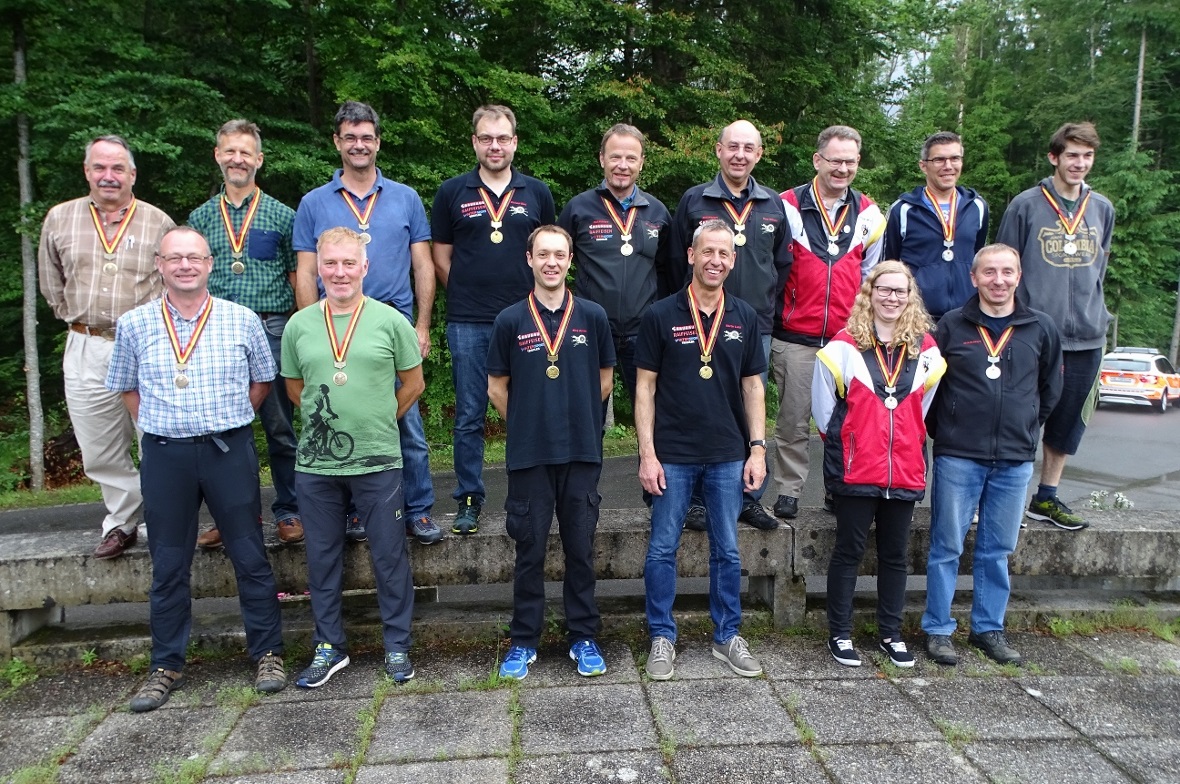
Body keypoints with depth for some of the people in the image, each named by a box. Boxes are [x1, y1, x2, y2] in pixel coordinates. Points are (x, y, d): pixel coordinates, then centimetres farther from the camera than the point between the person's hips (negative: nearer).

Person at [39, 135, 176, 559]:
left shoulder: (158, 222, 2)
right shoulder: (59, 219, 9)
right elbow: (52, 283, 19)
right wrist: (76, 318, 14)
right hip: (85, 351, 3)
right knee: (99, 451, 10)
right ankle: (121, 523, 25)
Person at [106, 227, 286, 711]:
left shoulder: (242, 321, 0)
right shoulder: (134, 325, 3)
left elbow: (261, 381, 10)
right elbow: (126, 388, 14)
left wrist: (229, 423, 5)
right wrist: (160, 427, 5)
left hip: (229, 451, -1)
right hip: (164, 455, 1)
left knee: (250, 557, 5)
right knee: (168, 565, 11)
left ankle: (268, 653, 19)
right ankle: (166, 666, 25)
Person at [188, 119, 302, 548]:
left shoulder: (281, 215, 6)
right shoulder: (200, 218, 12)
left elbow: (297, 278, 6)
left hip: (271, 328, -2)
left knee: (279, 427, 2)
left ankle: (288, 511, 13)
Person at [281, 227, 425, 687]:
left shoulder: (390, 321, -2)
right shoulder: (298, 326, 4)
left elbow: (413, 383, 5)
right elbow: (295, 389, 15)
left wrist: (380, 421, 7)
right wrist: (328, 422, 11)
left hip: (378, 462, -2)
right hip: (315, 465, 3)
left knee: (390, 558, 6)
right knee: (322, 559, 12)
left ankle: (397, 646, 22)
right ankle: (329, 647, 28)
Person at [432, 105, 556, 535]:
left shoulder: (537, 192, 9)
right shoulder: (452, 192, 6)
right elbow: (441, 256, 9)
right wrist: (467, 296, 4)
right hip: (467, 322, 0)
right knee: (469, 417, 5)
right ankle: (469, 500, 17)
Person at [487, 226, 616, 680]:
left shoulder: (592, 317, 3)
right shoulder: (510, 321, 1)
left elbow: (605, 381, 11)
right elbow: (497, 388, 7)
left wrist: (574, 418, 10)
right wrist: (530, 424, 6)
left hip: (582, 454, 1)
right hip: (528, 455, 0)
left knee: (581, 550, 9)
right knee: (530, 551, 8)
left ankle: (584, 638, 23)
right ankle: (524, 641, 22)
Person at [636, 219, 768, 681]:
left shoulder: (744, 318, 6)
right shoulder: (661, 316, -3)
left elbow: (752, 386, 9)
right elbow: (645, 387, -3)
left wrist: (758, 448, 1)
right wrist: (647, 453, -9)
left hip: (728, 456, 3)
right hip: (672, 454, -2)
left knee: (727, 551, 12)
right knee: (663, 550, 6)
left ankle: (727, 636, 27)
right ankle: (662, 638, 22)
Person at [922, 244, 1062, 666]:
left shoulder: (1041, 328, 5)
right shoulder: (951, 326, -1)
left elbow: (1050, 389, 16)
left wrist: (1024, 429, 12)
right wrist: (943, 430, 5)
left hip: (1015, 461, 2)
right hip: (957, 457, -2)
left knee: (997, 550, 12)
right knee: (947, 546, 4)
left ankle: (989, 628, 26)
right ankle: (938, 629, 15)